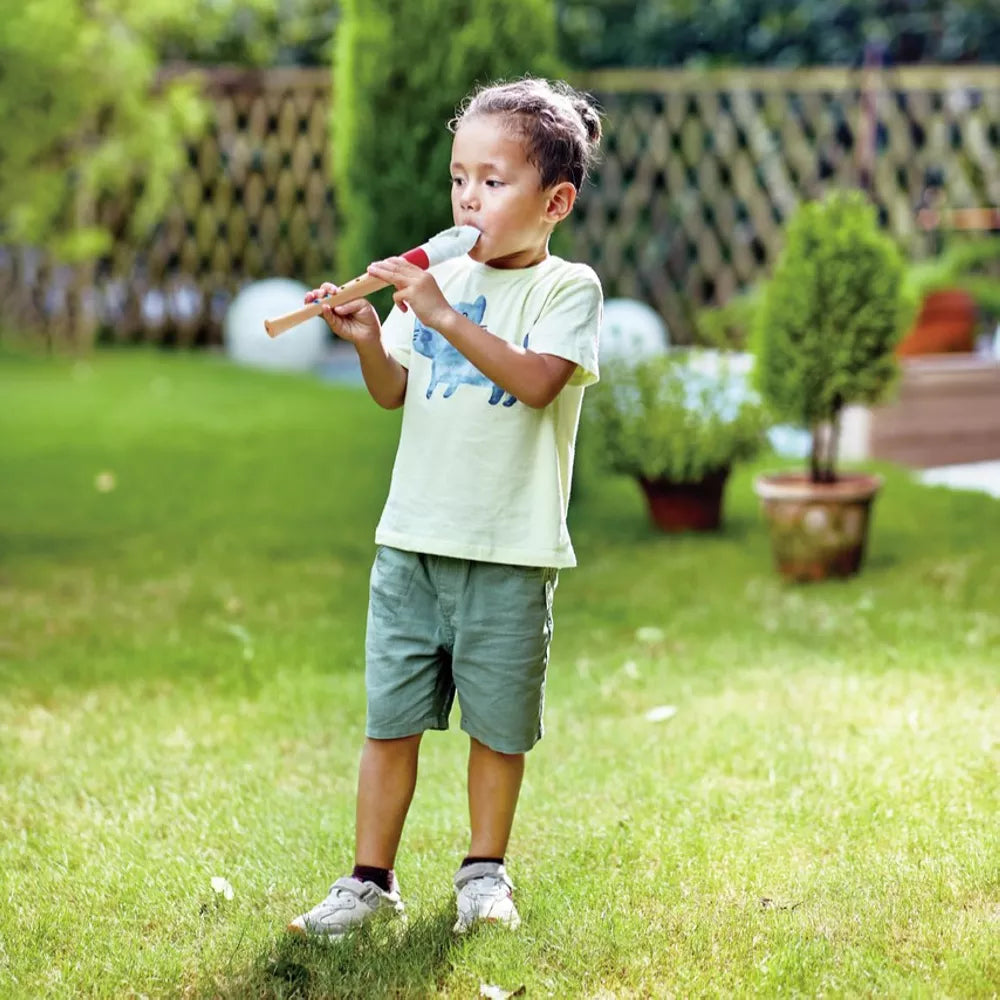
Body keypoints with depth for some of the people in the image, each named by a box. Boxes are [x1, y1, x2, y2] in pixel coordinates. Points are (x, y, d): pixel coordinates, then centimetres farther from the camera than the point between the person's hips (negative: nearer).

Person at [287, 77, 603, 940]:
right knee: (391, 718, 6)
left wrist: (444, 316, -25)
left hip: (511, 553, -3)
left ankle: (485, 869, 27)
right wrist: (367, 342, -13)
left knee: (498, 725, 9)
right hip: (412, 540, 4)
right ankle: (370, 879, 15)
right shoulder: (440, 278, 9)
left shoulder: (568, 287, -4)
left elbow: (537, 381, -21)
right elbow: (393, 392, 8)